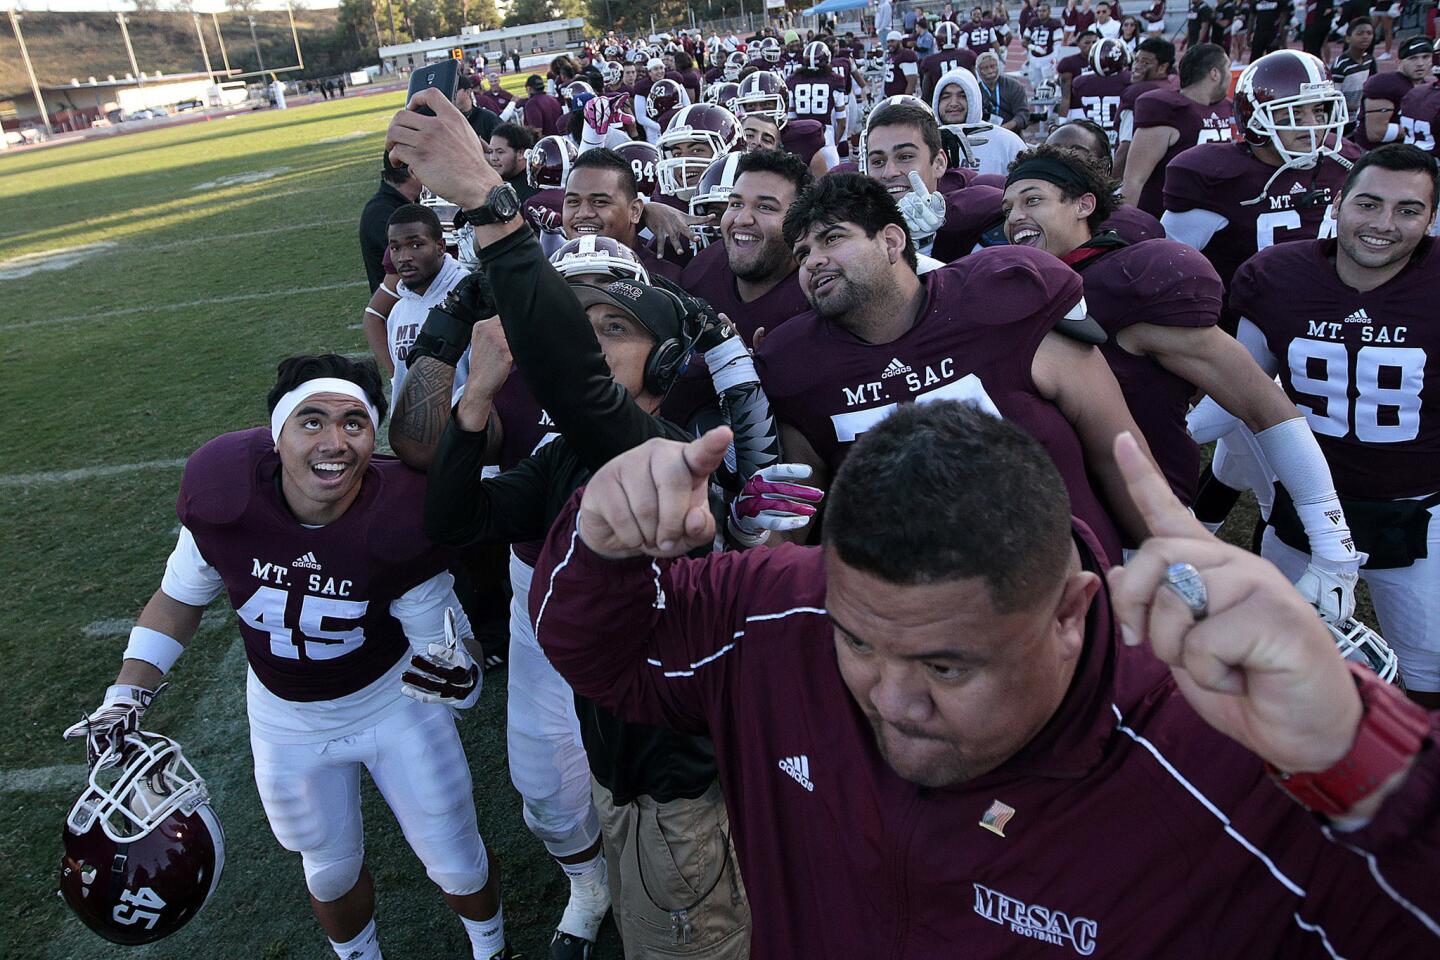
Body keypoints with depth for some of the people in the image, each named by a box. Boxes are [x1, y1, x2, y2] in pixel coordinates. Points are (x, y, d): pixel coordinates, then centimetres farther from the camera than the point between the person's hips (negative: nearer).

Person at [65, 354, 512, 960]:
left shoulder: (397, 519, -31)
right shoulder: (224, 497, -23)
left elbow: (436, 633, -19)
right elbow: (179, 598, -3)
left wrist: (455, 673, -42)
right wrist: (126, 696, -10)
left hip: (393, 701, -2)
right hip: (288, 722, 2)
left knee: (456, 863, 11)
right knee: (331, 870, 22)